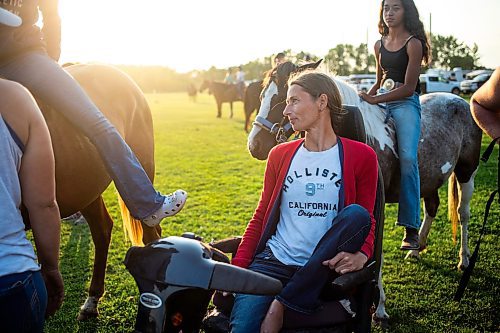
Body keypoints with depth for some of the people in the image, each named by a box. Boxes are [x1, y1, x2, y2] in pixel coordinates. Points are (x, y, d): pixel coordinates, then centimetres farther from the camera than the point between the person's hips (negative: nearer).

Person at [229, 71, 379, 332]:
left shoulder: (360, 157, 2)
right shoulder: (280, 155, 11)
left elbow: (367, 219, 7)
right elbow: (260, 217, 13)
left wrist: (362, 255, -16)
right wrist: (236, 270, 0)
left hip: (322, 268, 1)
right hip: (274, 262, -1)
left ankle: (282, 304, -24)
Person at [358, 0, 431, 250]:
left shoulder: (413, 44, -2)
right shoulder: (380, 45, 17)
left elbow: (408, 88, -9)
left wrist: (374, 100, -13)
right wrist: (364, 97, 8)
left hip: (405, 104, -6)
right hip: (380, 103, 6)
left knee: (407, 157, -24)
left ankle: (411, 229, -21)